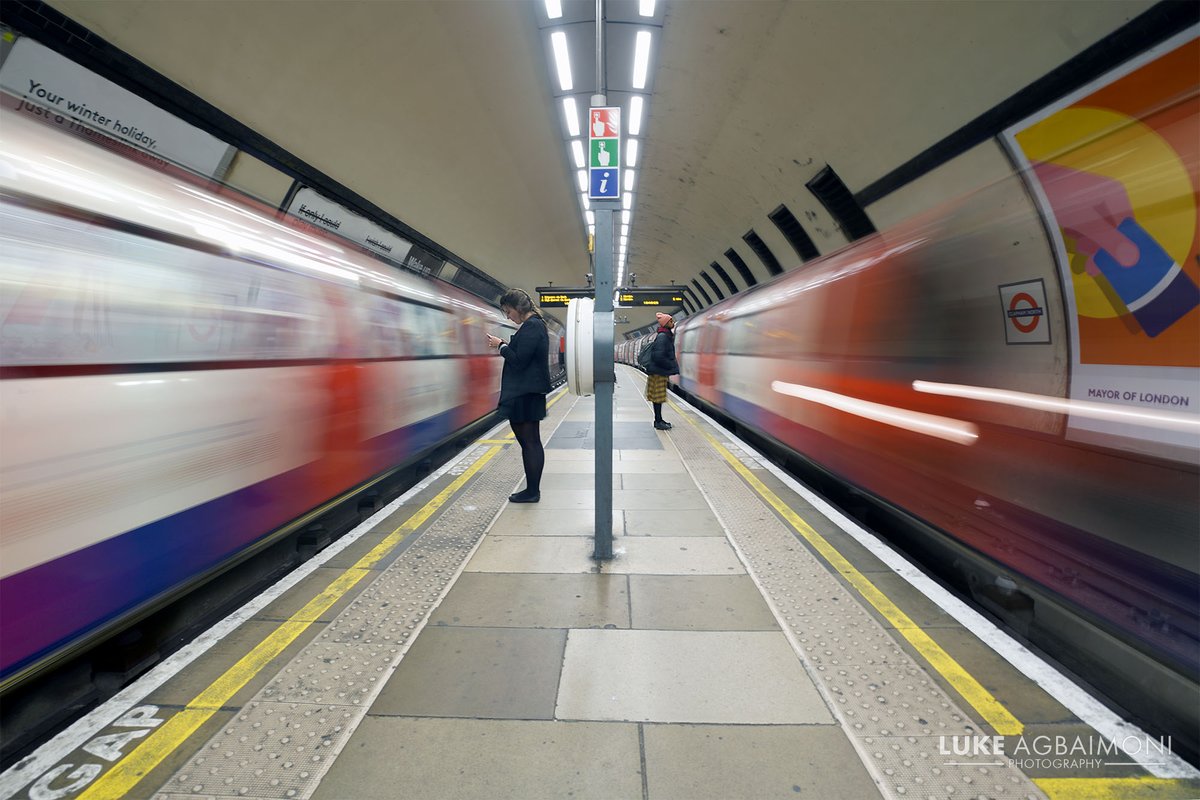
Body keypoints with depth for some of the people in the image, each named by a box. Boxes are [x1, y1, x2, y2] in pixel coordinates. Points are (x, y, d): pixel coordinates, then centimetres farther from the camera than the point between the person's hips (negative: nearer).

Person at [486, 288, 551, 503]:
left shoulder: (531, 327, -16)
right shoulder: (534, 324, 16)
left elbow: (518, 361, -20)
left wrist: (501, 346, -6)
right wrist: (504, 346, 8)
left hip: (526, 395, -10)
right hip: (527, 392, 10)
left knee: (530, 441, -3)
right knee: (530, 441, 13)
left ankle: (532, 491, 6)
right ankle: (532, 489, 21)